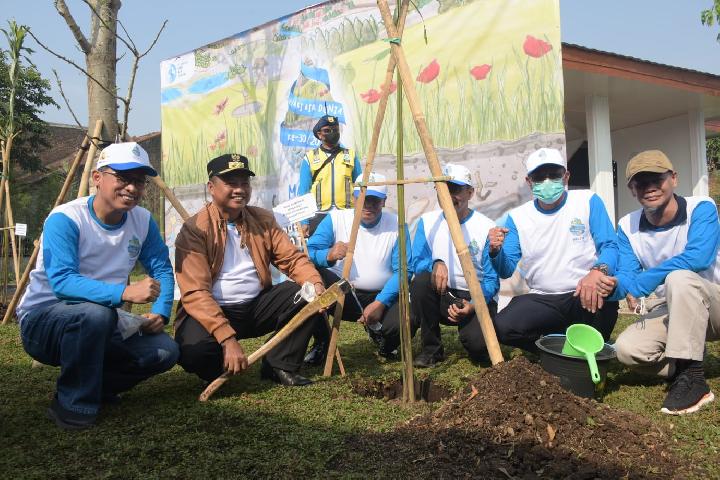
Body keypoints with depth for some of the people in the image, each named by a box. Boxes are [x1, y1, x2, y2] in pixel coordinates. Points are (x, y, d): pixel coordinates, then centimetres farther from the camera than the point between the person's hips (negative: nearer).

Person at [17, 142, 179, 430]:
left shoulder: (143, 221, -2)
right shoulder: (65, 219, -21)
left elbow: (162, 269, 5)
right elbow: (61, 281, -33)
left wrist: (161, 312, -15)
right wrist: (124, 292, -46)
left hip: (102, 326, 6)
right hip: (43, 319, -5)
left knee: (165, 351, -15)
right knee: (96, 313, -38)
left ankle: (93, 387, 9)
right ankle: (72, 404, -15)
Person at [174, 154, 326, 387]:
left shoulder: (263, 219, 4)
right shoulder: (195, 229, -14)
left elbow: (291, 258, 1)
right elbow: (195, 293, -22)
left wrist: (316, 285, -22)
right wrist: (228, 339, -32)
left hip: (257, 306, 5)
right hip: (213, 311, -5)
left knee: (307, 294, -15)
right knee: (194, 350, -34)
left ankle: (280, 365, -2)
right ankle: (223, 370, 3)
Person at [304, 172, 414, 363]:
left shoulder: (396, 225, -3)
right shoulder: (336, 218, -3)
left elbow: (402, 270, -9)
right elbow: (308, 253, -9)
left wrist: (380, 303, -22)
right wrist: (328, 255, -32)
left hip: (381, 297, 0)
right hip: (341, 295, 0)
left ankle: (377, 332, 10)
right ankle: (321, 342, -4)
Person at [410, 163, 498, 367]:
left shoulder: (486, 227, -9)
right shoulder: (427, 221, 1)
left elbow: (492, 279, -9)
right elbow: (417, 262, -5)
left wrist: (474, 305, -25)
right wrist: (435, 264, -27)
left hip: (475, 299, -3)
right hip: (439, 297, 3)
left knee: (478, 343, -30)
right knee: (421, 281, -29)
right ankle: (431, 348, -10)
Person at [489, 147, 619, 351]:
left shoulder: (588, 202, 0)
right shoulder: (517, 217, 5)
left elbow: (610, 246, -10)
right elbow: (506, 271, 4)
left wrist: (598, 271, -33)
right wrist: (496, 251, -20)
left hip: (583, 295, -1)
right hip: (542, 300, 2)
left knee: (602, 294, -36)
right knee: (502, 328, -25)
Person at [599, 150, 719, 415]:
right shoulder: (628, 226, -4)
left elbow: (698, 257, -35)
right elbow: (627, 277, -11)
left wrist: (637, 283, -35)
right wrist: (613, 286, -36)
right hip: (669, 310, 4)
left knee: (680, 278, -36)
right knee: (627, 348, -22)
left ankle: (692, 378, -26)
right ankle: (687, 362, 8)